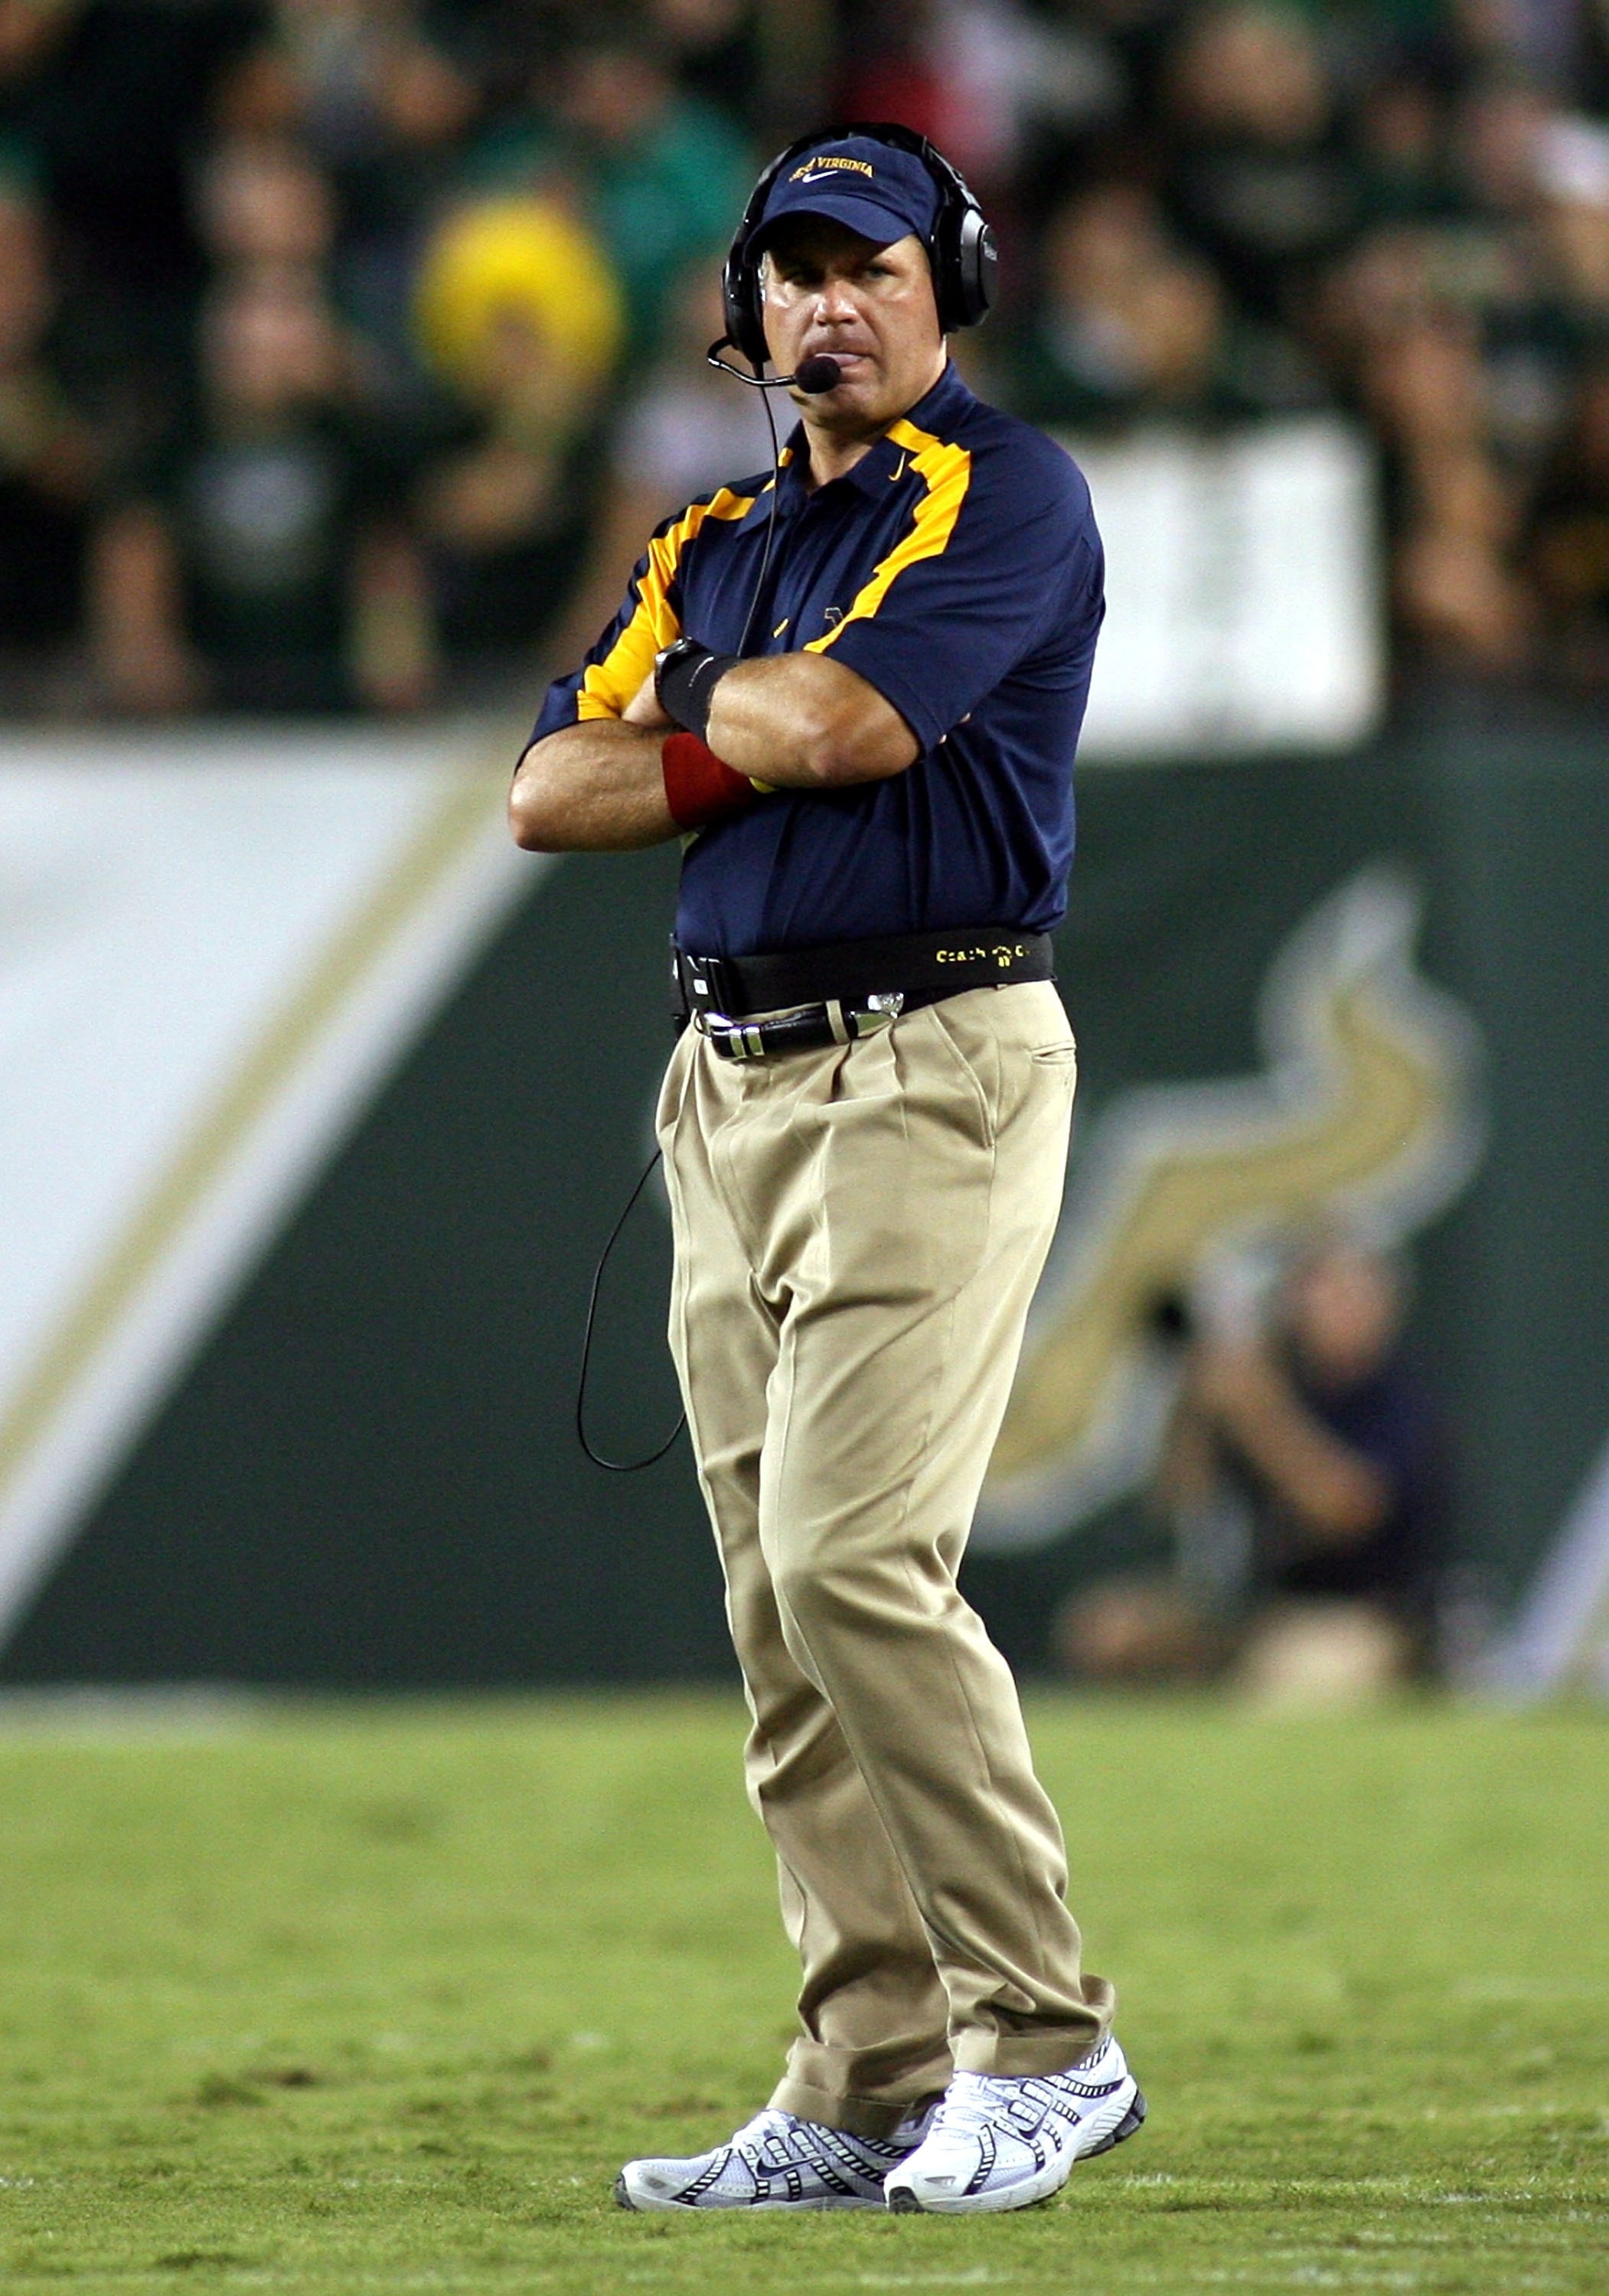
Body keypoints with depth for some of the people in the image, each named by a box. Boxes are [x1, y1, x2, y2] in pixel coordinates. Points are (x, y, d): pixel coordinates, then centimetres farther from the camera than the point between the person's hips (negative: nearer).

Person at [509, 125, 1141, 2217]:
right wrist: (768, 734, -6)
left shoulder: (1005, 492, -4)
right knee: (783, 1607, 4)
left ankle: (1046, 2043, -12)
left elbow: (839, 721, -18)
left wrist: (711, 704, 3)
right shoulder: (708, 546, 19)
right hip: (732, 1086, 8)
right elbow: (552, 790, 8)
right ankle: (871, 2097, 6)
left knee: (854, 1555, -18)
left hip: (931, 1072, -8)